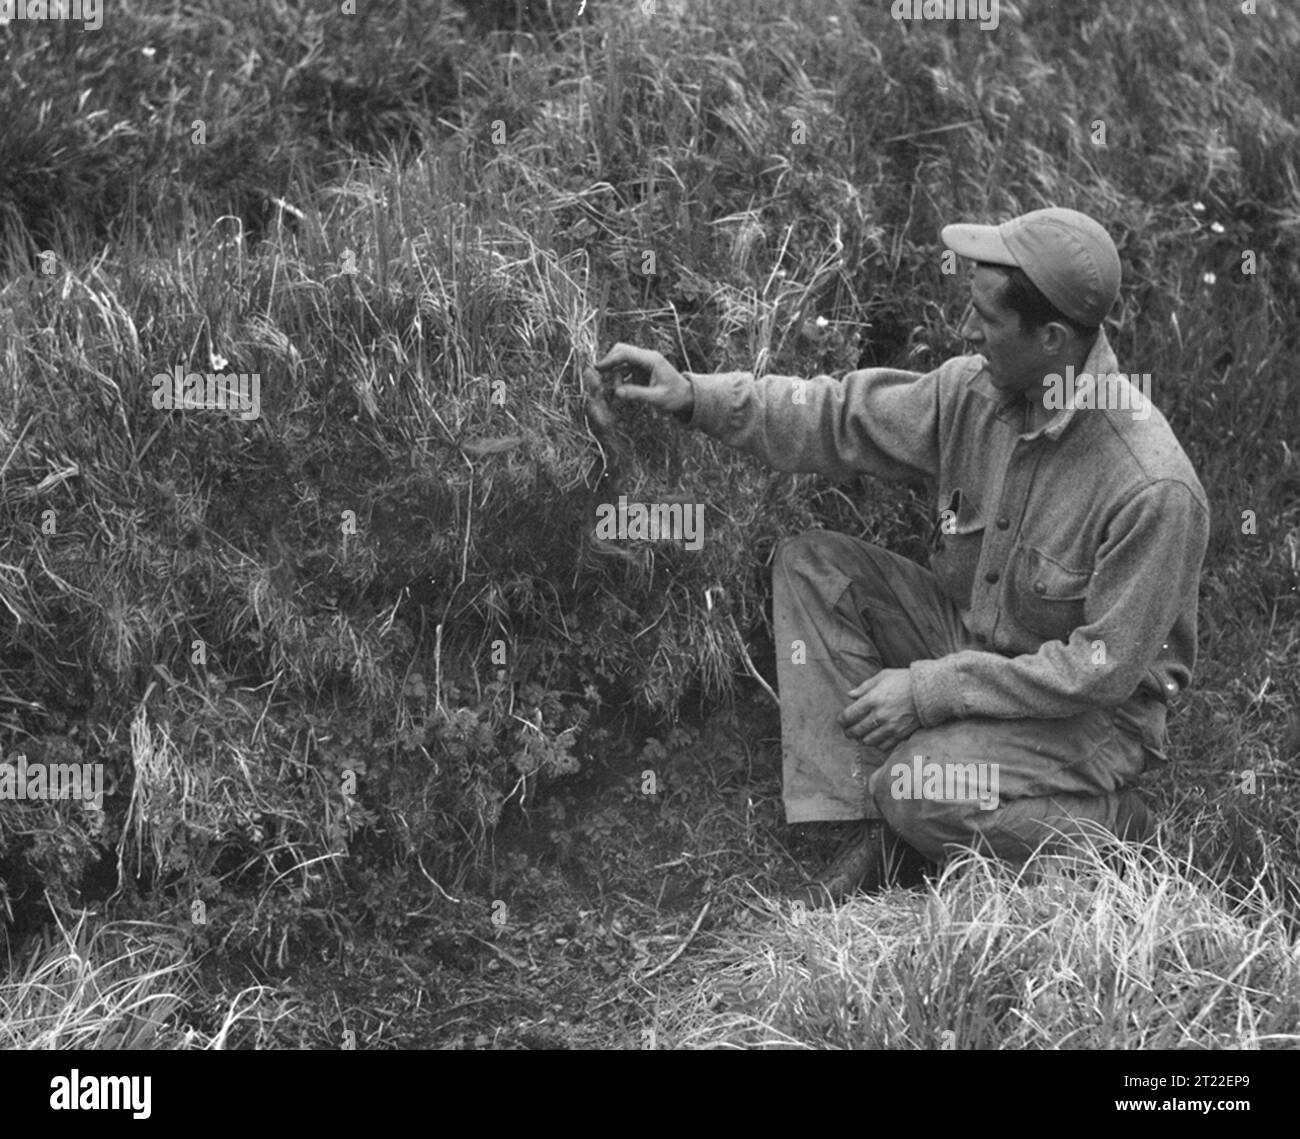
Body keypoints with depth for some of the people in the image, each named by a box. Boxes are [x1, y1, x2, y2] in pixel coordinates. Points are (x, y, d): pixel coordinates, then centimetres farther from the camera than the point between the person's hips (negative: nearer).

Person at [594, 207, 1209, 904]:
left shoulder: (1153, 490, -30)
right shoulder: (975, 390, -10)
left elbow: (1102, 669, -25)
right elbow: (840, 420, 1)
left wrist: (927, 690, -24)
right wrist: (696, 397, -11)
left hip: (1097, 713, -7)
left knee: (920, 789, -32)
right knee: (811, 566, -7)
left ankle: (1110, 827, -2)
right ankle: (862, 825, -10)